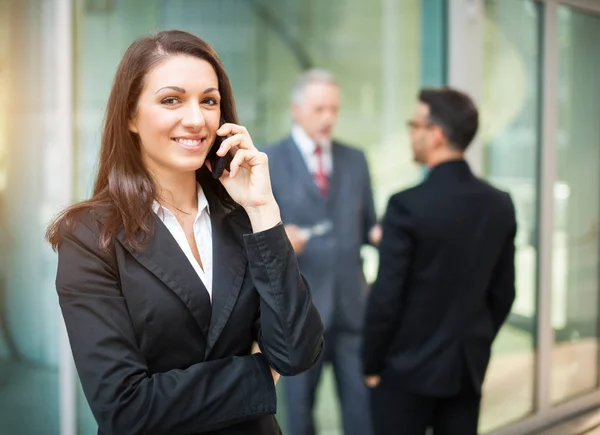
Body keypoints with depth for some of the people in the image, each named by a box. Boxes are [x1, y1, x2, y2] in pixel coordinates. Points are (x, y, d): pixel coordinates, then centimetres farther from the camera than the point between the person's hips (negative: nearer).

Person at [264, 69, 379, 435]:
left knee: (362, 401, 8)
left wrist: (378, 234, -9)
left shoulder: (355, 160, 10)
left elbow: (366, 224, 14)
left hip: (352, 302, 3)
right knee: (300, 402, 10)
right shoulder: (269, 161, -3)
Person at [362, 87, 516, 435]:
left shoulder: (408, 205, -18)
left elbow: (386, 296, -16)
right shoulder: (500, 204, 0)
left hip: (408, 367, -5)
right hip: (469, 367, 5)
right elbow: (503, 293, 8)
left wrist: (372, 363, -3)